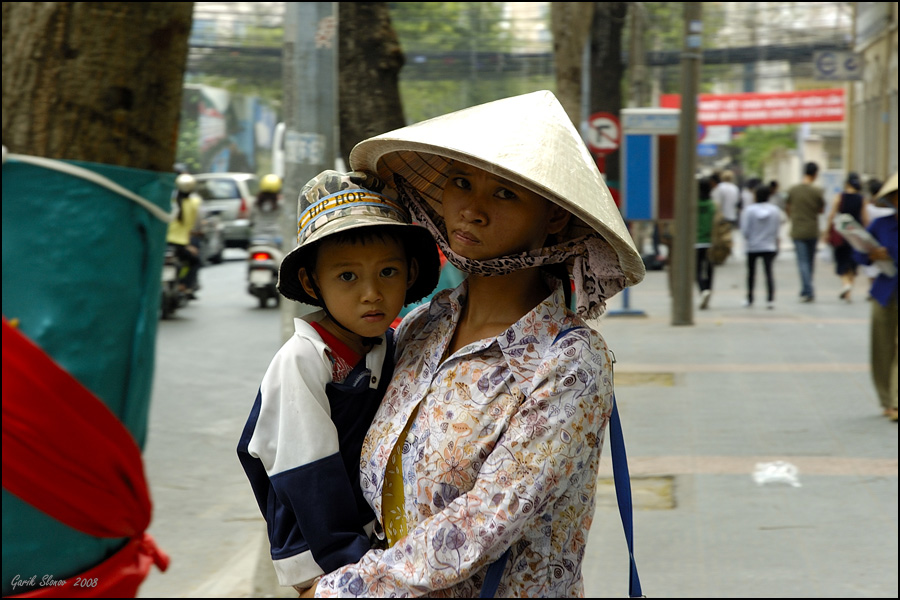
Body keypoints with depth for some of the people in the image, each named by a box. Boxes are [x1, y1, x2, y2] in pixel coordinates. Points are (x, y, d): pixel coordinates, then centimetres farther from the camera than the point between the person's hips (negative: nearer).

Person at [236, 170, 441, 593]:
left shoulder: (390, 348, 3)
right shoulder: (301, 361, -17)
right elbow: (307, 474, -17)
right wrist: (348, 564, -18)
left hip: (376, 539, 6)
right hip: (321, 558, -6)